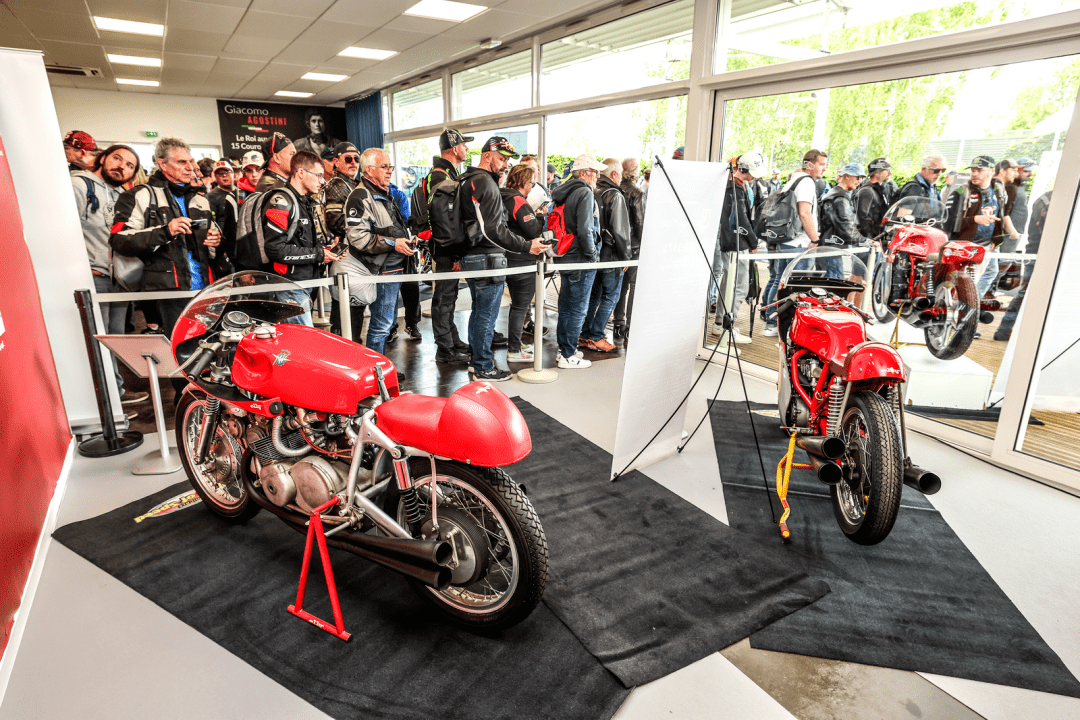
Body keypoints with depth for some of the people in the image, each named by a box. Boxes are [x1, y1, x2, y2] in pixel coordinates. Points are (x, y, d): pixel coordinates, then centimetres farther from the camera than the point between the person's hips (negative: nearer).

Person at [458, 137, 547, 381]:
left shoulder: (468, 181, 16)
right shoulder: (486, 183, -16)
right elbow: (494, 231, -23)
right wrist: (527, 246, -20)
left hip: (472, 257, 10)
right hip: (487, 260, -10)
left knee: (479, 311, 20)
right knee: (487, 315, -1)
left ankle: (476, 359, 32)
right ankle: (484, 368, 8)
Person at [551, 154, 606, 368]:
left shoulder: (565, 192, 13)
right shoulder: (585, 193, -15)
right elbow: (584, 230, -22)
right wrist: (592, 255, -12)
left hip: (565, 258, 9)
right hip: (581, 261, -9)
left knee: (566, 306, 17)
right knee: (578, 309, -1)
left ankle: (564, 348, 28)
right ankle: (568, 356, 5)